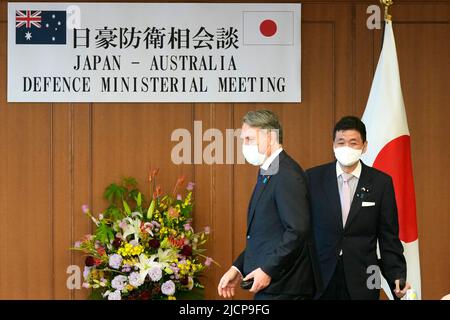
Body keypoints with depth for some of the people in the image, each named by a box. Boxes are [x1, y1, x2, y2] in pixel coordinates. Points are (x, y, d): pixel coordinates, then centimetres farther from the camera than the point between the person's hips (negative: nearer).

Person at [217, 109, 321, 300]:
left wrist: (268, 270, -19)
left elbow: (298, 230, -22)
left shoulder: (287, 174, -15)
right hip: (270, 285, 9)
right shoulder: (267, 173, 16)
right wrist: (239, 269, 10)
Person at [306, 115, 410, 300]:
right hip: (320, 281, 0)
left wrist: (397, 278, -8)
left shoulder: (381, 182, 2)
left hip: (362, 284, 0)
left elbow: (389, 238, 3)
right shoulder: (313, 178, 2)